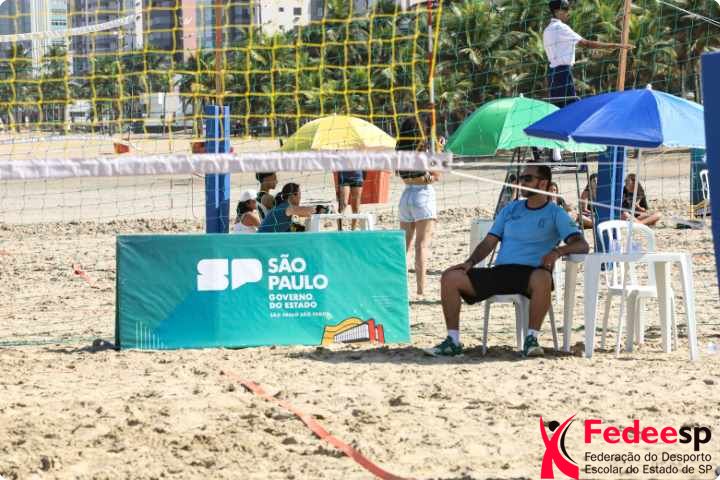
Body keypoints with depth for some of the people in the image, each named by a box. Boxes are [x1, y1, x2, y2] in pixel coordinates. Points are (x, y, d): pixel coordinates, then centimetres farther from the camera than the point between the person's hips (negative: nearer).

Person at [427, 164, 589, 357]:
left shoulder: (555, 214, 7)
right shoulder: (511, 209, 22)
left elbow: (581, 245, -5)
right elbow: (489, 242, 18)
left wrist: (558, 251, -26)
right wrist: (469, 262, -1)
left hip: (530, 272, -5)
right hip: (500, 271, 5)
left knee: (543, 278, -42)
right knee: (449, 277, -13)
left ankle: (532, 339, -32)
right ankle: (453, 341, -11)